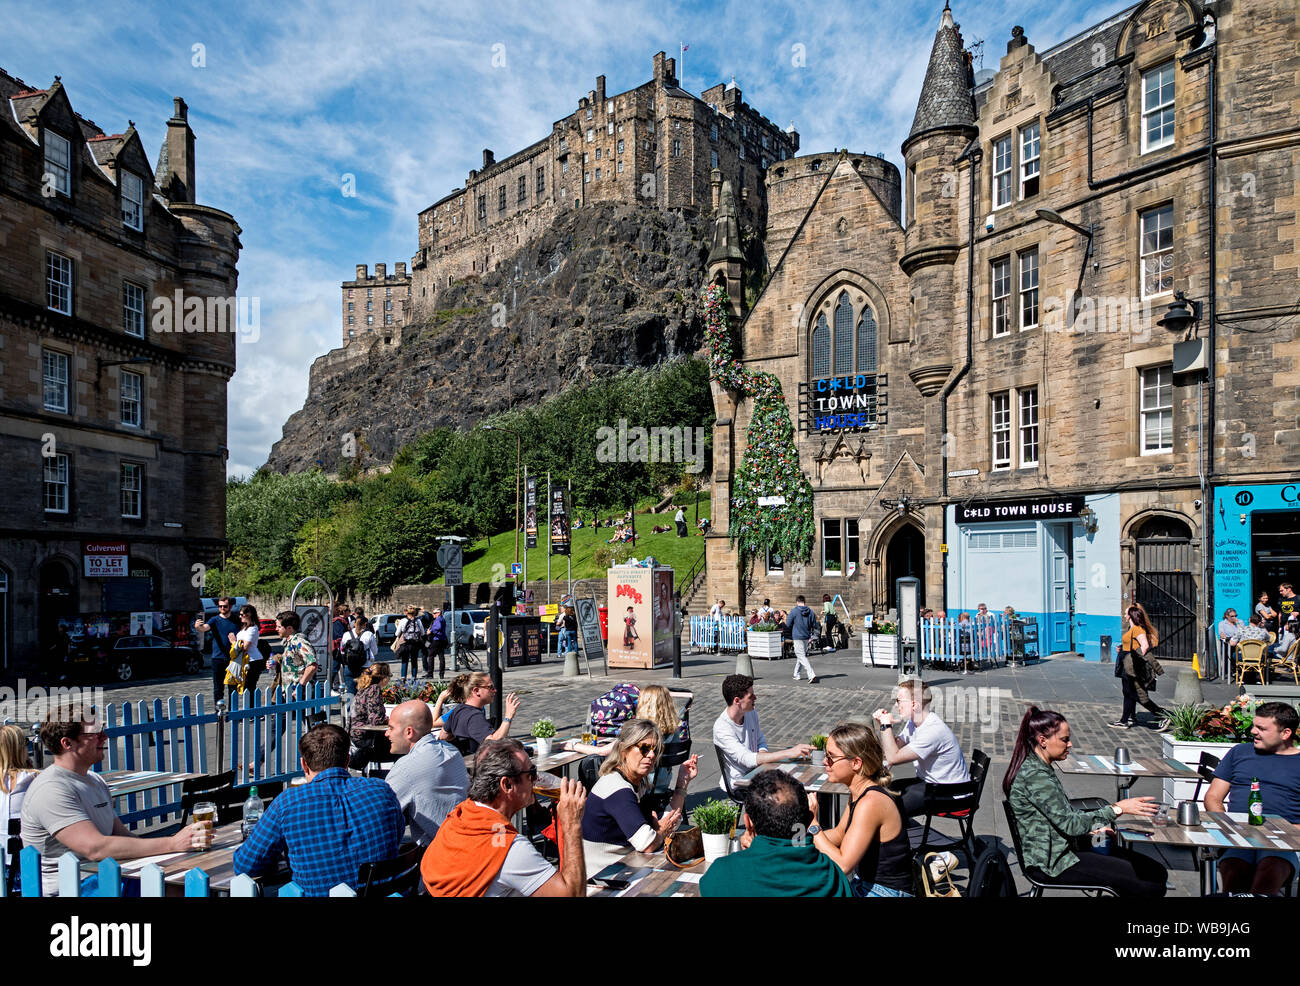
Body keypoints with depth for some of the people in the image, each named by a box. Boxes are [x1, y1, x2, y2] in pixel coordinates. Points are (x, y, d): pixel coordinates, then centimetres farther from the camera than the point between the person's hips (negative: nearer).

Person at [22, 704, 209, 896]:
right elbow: (95, 848, -26)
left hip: (101, 878, 8)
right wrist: (172, 844, -28)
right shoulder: (51, 790, -16)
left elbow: (122, 835, 13)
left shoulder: (95, 781, 15)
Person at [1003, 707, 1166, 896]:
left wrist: (1094, 827, 0)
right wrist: (1117, 808, -21)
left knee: (1157, 872, 4)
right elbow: (1069, 824, -23)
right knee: (1150, 885, -12)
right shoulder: (1035, 776, -22)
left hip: (1064, 849, 10)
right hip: (1052, 863, -10)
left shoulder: (1040, 769, 9)